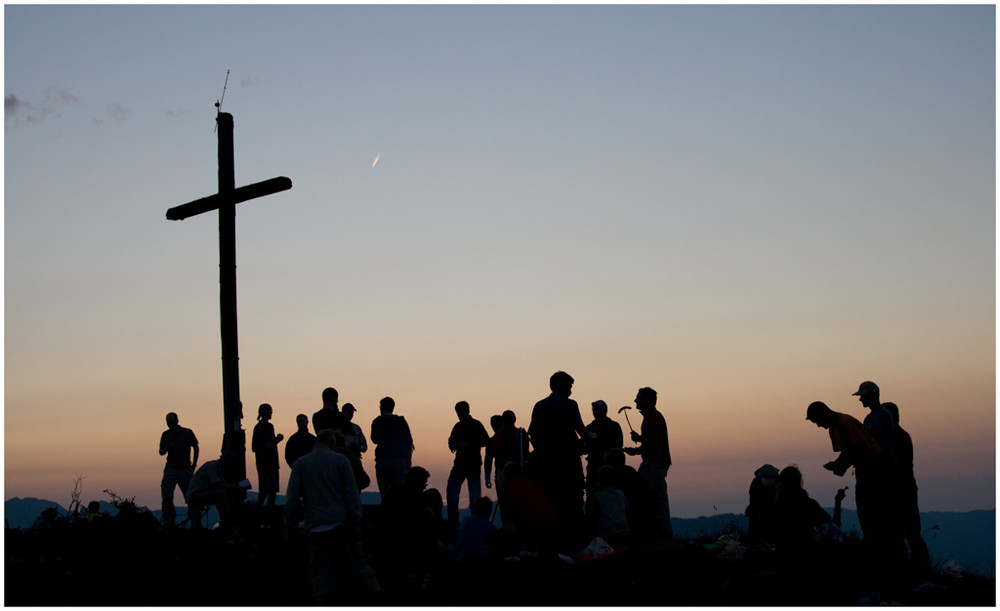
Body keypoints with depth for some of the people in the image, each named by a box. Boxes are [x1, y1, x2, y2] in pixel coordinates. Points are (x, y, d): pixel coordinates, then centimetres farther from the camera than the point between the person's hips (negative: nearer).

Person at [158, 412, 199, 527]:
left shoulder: (187, 433, 2)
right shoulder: (166, 434, 10)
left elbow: (195, 448, 10)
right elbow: (161, 452, 15)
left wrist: (194, 464, 1)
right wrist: (166, 448, -9)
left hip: (185, 469, -3)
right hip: (170, 469, 3)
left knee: (190, 496, -4)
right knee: (166, 498, -6)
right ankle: (168, 523, 0)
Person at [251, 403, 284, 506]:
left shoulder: (257, 427, 13)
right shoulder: (268, 426, -13)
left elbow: (253, 448, 18)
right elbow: (269, 446, -22)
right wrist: (279, 439, -5)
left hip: (260, 463, 8)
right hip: (270, 463, -8)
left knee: (262, 490, 14)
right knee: (272, 490, -5)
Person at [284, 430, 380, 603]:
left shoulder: (300, 463, 7)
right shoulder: (340, 460, 5)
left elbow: (292, 497, 2)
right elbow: (352, 493, 0)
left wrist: (289, 525, 7)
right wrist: (356, 522, -1)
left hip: (315, 527, 0)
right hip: (341, 523, 0)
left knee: (319, 572, 3)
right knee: (358, 562, 7)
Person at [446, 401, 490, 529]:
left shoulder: (476, 425, -3)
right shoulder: (457, 426, 16)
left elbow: (485, 441, -11)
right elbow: (451, 441, 25)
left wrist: (469, 445, -18)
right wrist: (453, 445, 1)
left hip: (473, 464, -6)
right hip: (459, 463, 6)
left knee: (474, 495, -6)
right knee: (451, 492, -2)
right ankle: (452, 523, 5)